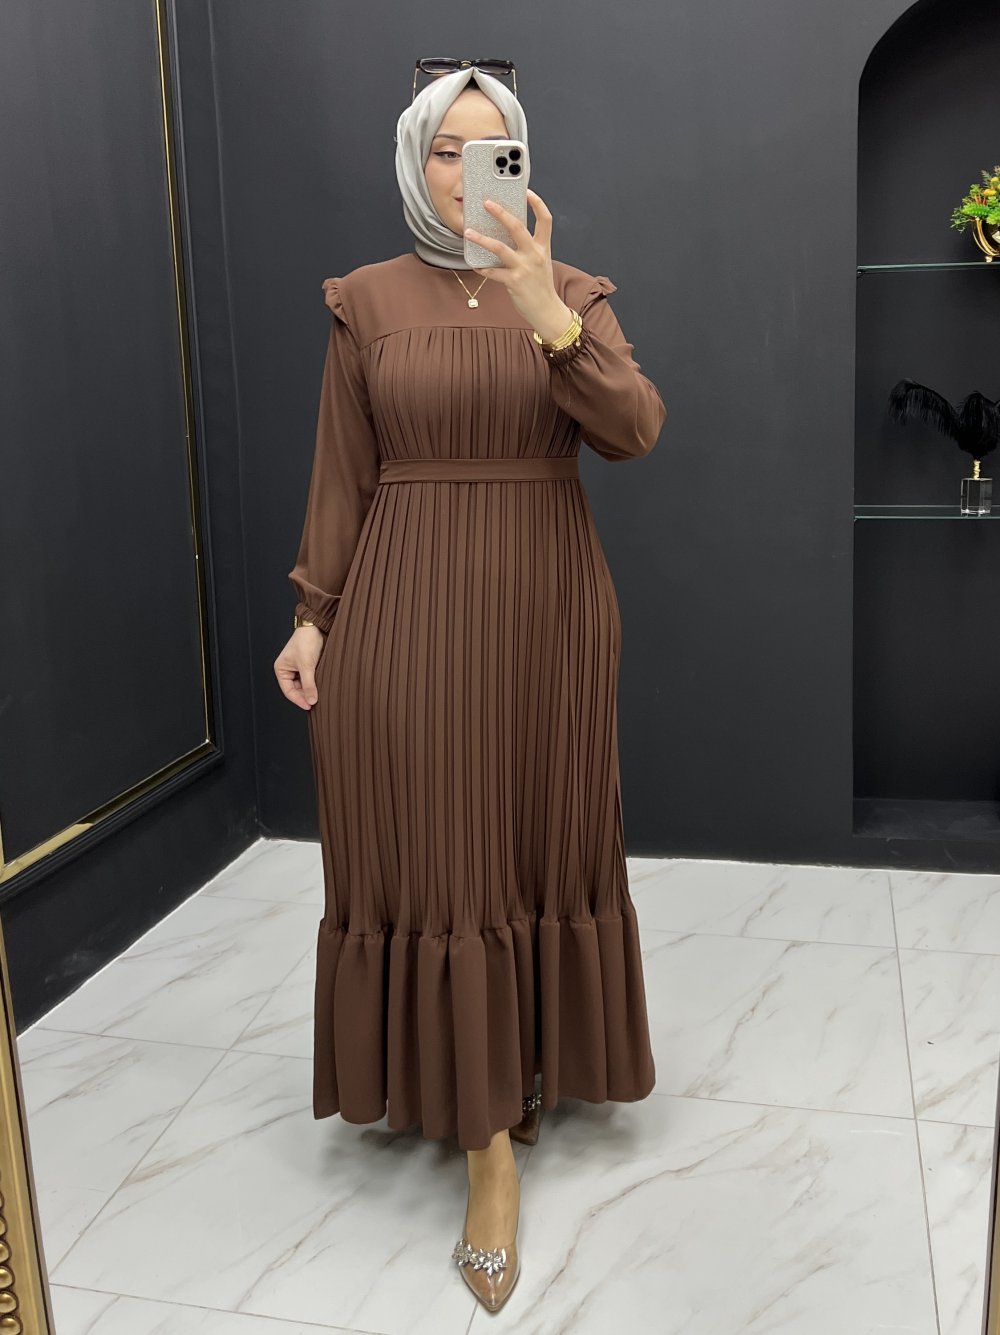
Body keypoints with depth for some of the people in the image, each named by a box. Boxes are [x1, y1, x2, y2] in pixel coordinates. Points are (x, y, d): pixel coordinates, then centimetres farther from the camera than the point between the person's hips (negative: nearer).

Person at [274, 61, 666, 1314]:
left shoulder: (574, 292, 4)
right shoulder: (366, 302, 4)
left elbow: (634, 429, -13)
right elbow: (341, 479, 4)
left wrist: (544, 312, -27)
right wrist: (311, 616, 0)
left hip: (548, 607, 1)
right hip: (407, 610, -1)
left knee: (545, 848, 10)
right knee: (440, 861, -1)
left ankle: (533, 1064, 34)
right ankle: (489, 1140, 11)